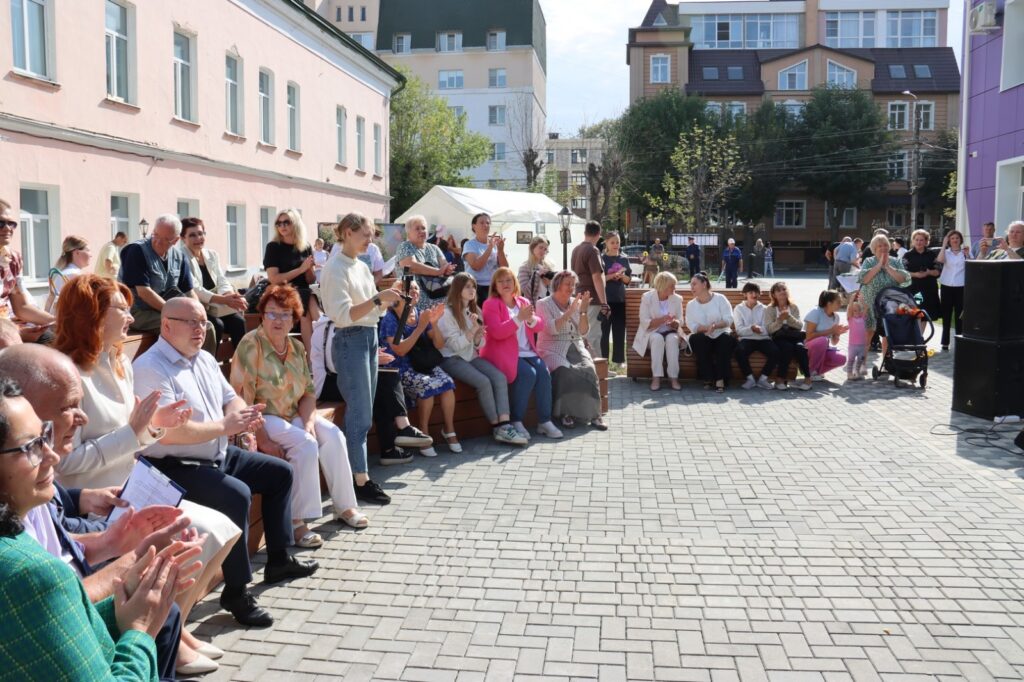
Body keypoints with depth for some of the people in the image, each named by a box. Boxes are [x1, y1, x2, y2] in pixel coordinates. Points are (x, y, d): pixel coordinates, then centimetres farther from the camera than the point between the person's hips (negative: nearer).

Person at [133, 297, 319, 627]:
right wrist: (224, 426, -22)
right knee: (236, 494, -33)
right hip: (176, 468, -10)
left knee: (280, 472, 14)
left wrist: (243, 415, -10)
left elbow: (231, 398, 15)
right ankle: (236, 592, -20)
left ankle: (279, 560, 26)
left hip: (220, 455, 10)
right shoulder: (151, 368, -18)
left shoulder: (205, 360, 12)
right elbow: (168, 433, -28)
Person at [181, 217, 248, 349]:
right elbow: (195, 290, -18)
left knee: (238, 321, -19)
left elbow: (222, 282, 5)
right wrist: (224, 299, -27)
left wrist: (232, 296, -19)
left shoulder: (212, 255, 12)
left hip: (215, 307, 6)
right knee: (217, 325, -30)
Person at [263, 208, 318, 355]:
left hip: (304, 292, 3)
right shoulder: (273, 247, 0)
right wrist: (301, 269, -14)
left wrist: (310, 268, -9)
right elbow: (274, 279, -11)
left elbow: (311, 280, 13)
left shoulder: (306, 247, 10)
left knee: (312, 304, -30)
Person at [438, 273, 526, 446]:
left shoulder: (475, 311, 13)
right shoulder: (447, 313, -8)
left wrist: (479, 335, -10)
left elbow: (478, 345, 12)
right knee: (483, 382, -28)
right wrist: (473, 329, -19)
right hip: (452, 359, -6)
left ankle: (505, 425, -29)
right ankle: (497, 427, -14)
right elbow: (456, 345, -14)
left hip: (471, 356, 6)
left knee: (500, 377, -20)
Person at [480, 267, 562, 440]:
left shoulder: (523, 302, 16)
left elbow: (540, 326, 7)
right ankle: (516, 422, -17)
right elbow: (497, 332, -17)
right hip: (504, 353, -6)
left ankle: (544, 421, -13)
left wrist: (531, 319, -16)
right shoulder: (491, 304, -2)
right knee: (528, 374, -28)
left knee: (544, 372, -20)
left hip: (527, 352, 6)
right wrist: (519, 318, -24)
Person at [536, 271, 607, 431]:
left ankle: (593, 414, -22)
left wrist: (582, 311, -7)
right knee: (566, 371, -34)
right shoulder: (543, 304, 0)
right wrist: (570, 311, -19)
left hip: (576, 348, 4)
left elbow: (583, 331, 7)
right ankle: (567, 412, -21)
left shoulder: (576, 302, 13)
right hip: (553, 350, -4)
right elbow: (552, 329, -15)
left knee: (588, 369, -27)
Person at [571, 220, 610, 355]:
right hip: (592, 300, -9)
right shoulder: (593, 250, -14)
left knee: (582, 335, 15)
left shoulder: (576, 249, 12)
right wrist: (604, 303, -19)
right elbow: (597, 278, -20)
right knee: (593, 336, -6)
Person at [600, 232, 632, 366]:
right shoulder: (602, 258, -2)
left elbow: (629, 279, 9)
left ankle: (618, 359, 14)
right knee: (604, 330, -1)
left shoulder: (624, 259, 10)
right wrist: (613, 275, -19)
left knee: (619, 330, 6)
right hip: (605, 298, -4)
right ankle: (602, 360, 5)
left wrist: (622, 276, -11)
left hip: (620, 298, 4)